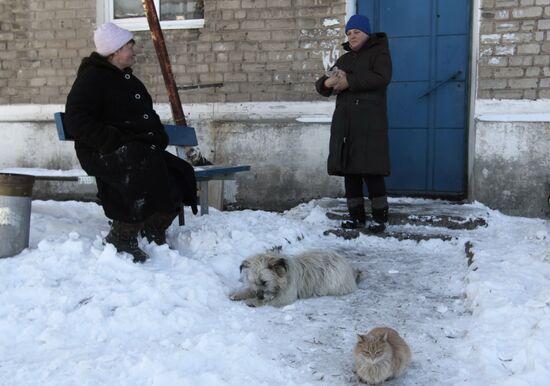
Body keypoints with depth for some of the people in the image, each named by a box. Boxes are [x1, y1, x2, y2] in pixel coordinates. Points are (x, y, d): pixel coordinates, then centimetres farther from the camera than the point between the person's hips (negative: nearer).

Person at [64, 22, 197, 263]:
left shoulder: (128, 79, 22)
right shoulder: (91, 78, -5)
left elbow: (148, 116, 30)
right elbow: (77, 122, -15)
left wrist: (158, 138, 10)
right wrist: (113, 142, -24)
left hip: (140, 150, 8)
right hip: (104, 153, -8)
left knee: (181, 174, -11)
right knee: (145, 170, -36)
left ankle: (153, 234, 3)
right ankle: (121, 238, -24)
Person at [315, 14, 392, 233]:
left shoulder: (379, 52, 6)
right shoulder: (344, 59, 23)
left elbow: (381, 77, -15)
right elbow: (321, 85, 17)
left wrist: (349, 81, -18)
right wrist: (328, 83, -8)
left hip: (369, 122, -6)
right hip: (344, 122, 6)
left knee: (371, 170, -10)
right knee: (349, 170, 4)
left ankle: (380, 218, -2)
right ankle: (356, 216, 11)